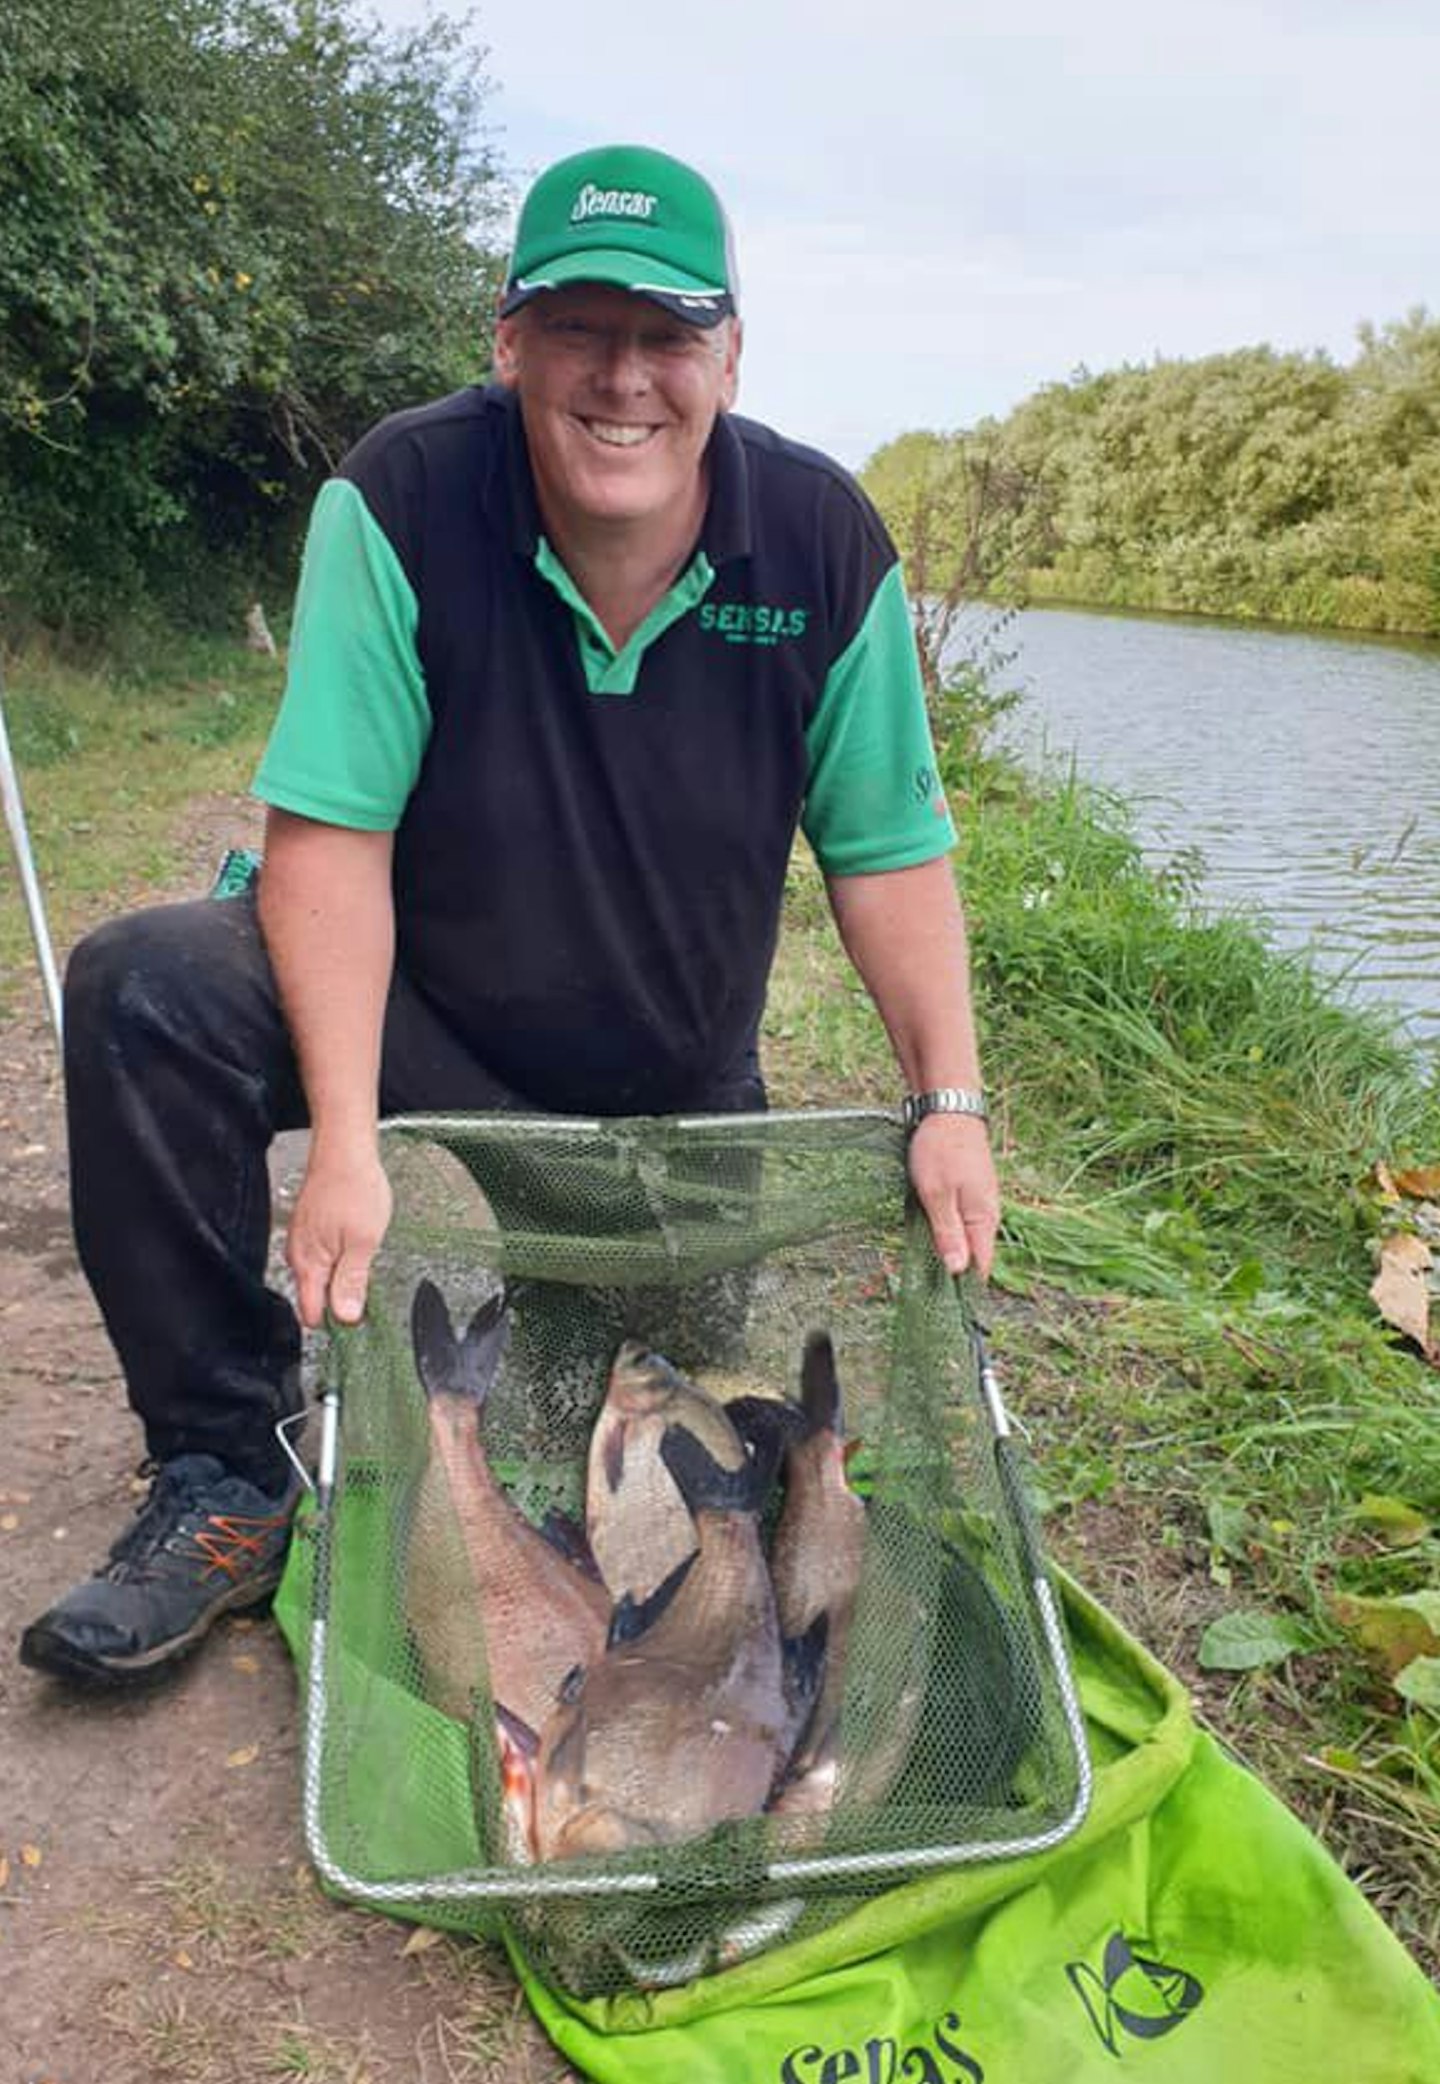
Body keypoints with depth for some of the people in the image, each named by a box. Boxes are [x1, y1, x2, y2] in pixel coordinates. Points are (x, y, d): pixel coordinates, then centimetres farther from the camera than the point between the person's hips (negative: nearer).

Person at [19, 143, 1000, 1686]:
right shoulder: (398, 503, -19)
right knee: (142, 989, -29)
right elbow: (331, 833, -22)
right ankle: (227, 1471, -14)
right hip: (418, 1033, -2)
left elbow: (889, 851, -6)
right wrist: (345, 1144, -30)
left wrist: (950, 1103, -14)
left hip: (682, 1093, 3)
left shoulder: (823, 541, -12)